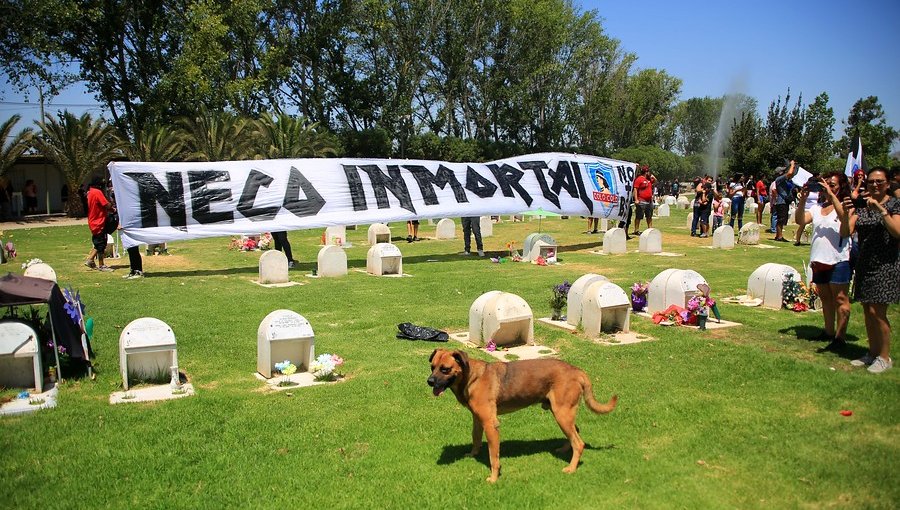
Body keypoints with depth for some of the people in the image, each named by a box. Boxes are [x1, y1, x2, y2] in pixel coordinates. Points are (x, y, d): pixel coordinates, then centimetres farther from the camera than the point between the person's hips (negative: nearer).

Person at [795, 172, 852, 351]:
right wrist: (803, 199, -12)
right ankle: (829, 332, 26)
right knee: (825, 297, 15)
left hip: (839, 259, -6)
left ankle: (839, 337, 1)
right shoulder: (816, 208, 13)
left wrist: (831, 195, -25)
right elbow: (800, 220, -2)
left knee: (840, 298, -3)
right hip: (818, 260, 6)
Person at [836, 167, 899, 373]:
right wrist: (845, 213, -21)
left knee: (876, 311, -8)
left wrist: (881, 209, -26)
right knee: (868, 311, 11)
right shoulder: (860, 205, 6)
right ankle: (872, 353, 24)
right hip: (865, 264, 5)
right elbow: (845, 233, -4)